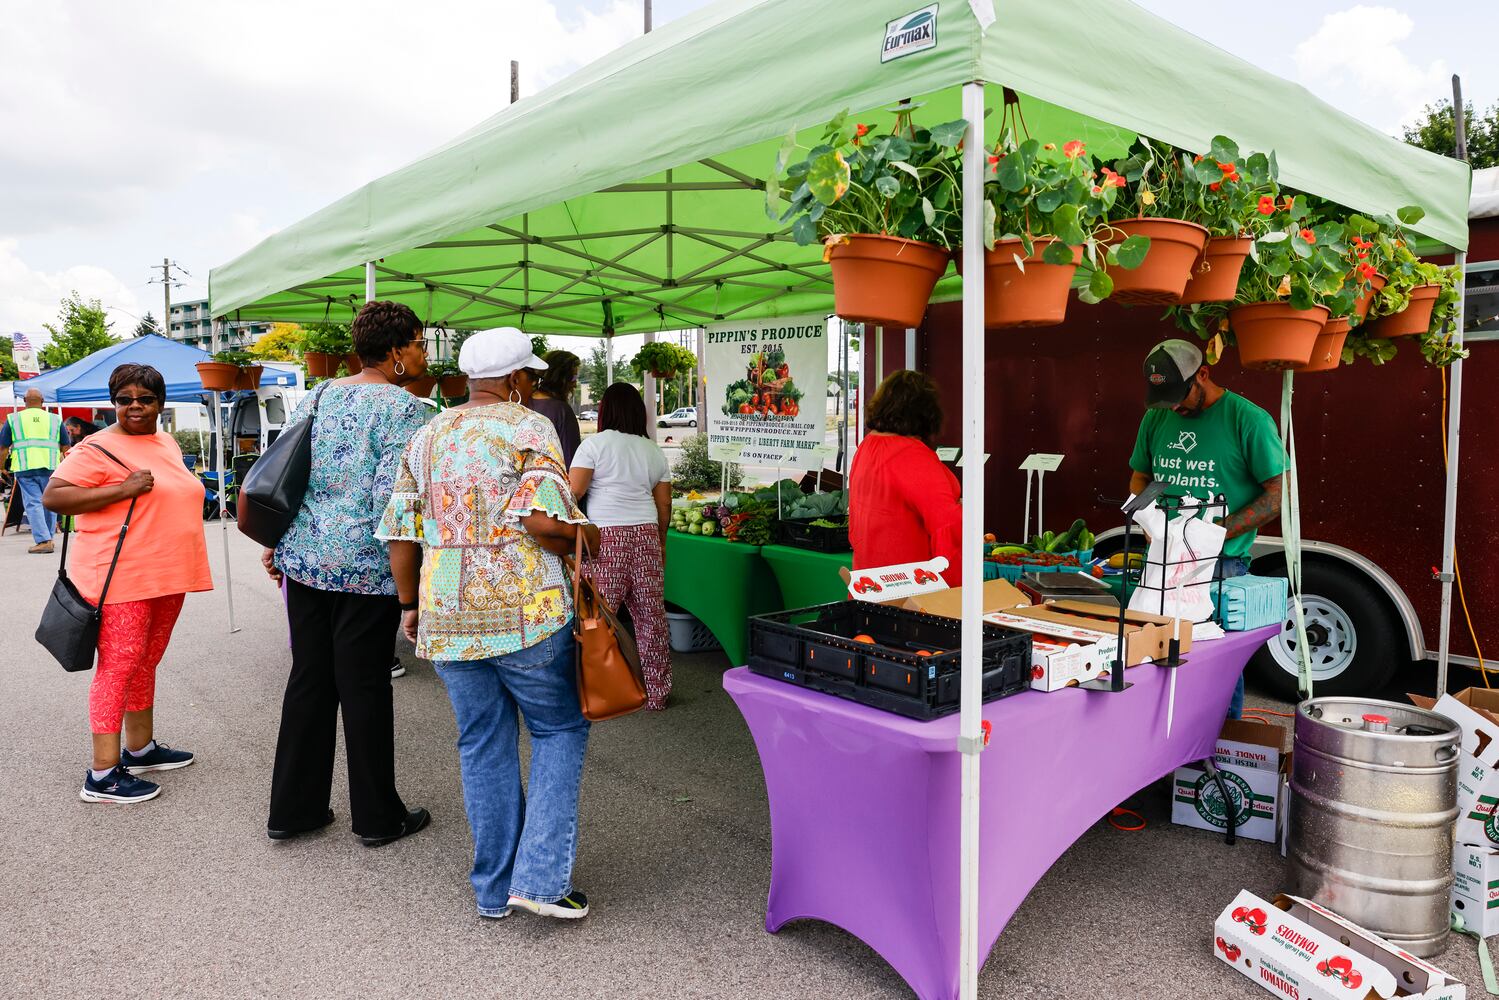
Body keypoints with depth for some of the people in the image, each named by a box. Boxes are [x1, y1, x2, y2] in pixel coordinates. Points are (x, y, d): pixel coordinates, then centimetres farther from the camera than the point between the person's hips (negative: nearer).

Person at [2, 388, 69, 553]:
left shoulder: (13, 419, 8)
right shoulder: (55, 419, 10)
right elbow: (66, 447, 8)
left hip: (24, 467, -1)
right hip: (50, 467, 1)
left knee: (33, 504, -1)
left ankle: (43, 541, -10)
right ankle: (48, 538, 20)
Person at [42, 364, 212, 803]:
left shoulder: (168, 444, 15)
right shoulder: (99, 448, -9)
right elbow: (53, 497, -16)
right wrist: (122, 489, -24)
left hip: (165, 577, 8)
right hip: (122, 578, -8)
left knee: (145, 664, 16)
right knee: (118, 667, -7)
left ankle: (140, 748, 28)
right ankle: (103, 775, -2)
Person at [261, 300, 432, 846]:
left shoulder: (316, 397, 11)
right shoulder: (404, 408, -12)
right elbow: (391, 497, -20)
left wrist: (275, 541, 20)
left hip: (303, 558, 7)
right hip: (366, 566, -7)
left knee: (308, 678, 15)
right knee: (364, 685, 3)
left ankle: (292, 809, 26)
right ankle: (377, 817, 18)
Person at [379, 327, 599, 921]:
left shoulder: (426, 437, 12)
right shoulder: (529, 429, -6)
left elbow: (400, 531, 11)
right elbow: (545, 522, -20)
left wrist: (410, 604, 20)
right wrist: (585, 538, -1)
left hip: (446, 617, 6)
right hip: (526, 613, -5)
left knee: (483, 744, 16)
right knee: (559, 729, 12)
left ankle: (494, 889, 25)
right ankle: (540, 878, 6)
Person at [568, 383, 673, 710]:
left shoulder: (595, 444, -1)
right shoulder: (654, 451, 14)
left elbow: (573, 491, -9)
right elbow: (664, 505, 14)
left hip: (606, 538, -5)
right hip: (646, 536, 5)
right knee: (652, 617, 9)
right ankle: (656, 693, 18)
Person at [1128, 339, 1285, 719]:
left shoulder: (1249, 420, -7)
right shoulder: (1157, 418, 9)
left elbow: (1279, 493, -7)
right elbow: (1140, 476, 20)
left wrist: (1218, 532, -16)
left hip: (1221, 563, -5)